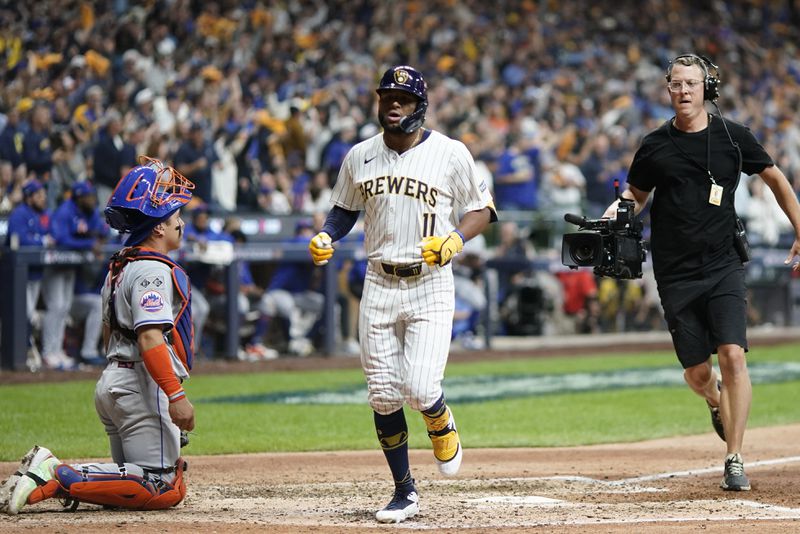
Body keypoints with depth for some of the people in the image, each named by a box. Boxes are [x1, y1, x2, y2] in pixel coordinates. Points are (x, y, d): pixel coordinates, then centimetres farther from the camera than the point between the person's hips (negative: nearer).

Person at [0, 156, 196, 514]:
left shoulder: (119, 268, 18)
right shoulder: (153, 271, -13)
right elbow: (150, 339, -24)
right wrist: (175, 395, -28)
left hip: (111, 383, 10)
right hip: (143, 388, -10)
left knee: (136, 482, 14)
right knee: (161, 488, -13)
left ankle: (48, 470, -2)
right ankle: (56, 477, -21)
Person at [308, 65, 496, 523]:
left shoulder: (451, 154, -5)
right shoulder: (360, 156, 7)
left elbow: (483, 209, 2)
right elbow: (345, 209, 20)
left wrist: (456, 238, -17)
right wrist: (325, 238, -1)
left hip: (430, 284, -4)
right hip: (379, 284, 4)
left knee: (420, 389, -17)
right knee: (383, 395, 1)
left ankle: (443, 426, 21)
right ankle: (405, 493, 15)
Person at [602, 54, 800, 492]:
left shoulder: (732, 137, -1)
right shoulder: (654, 145, 1)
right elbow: (636, 195, 15)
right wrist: (617, 210, -8)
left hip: (723, 267, -1)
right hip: (676, 275, 1)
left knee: (732, 354, -17)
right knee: (697, 372, 4)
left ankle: (734, 460, -12)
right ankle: (715, 400, 43)